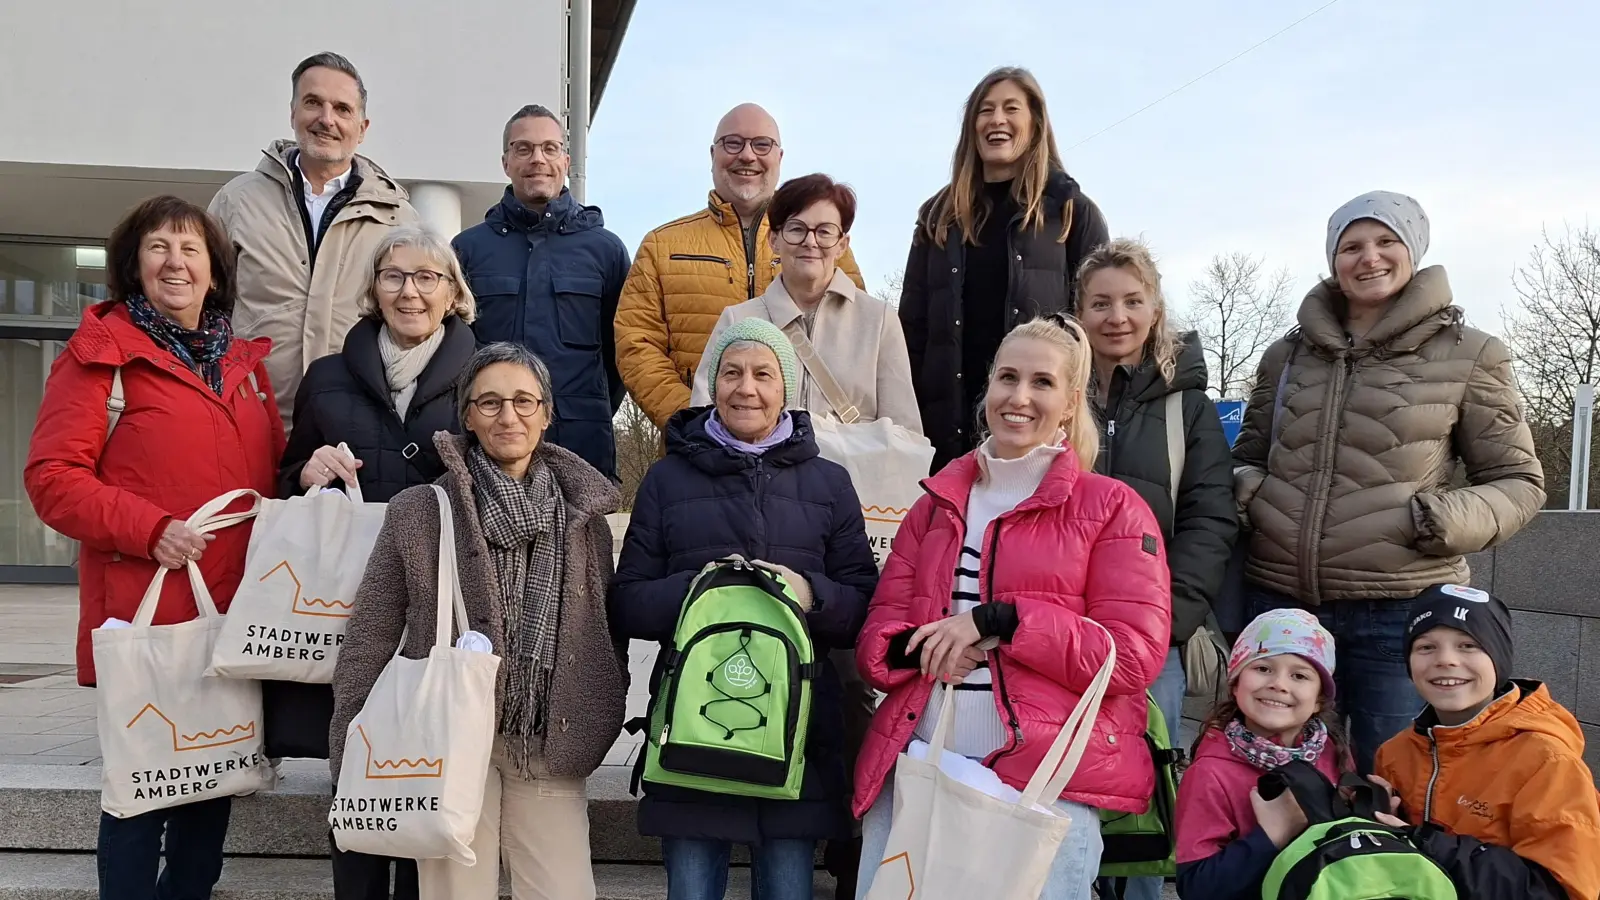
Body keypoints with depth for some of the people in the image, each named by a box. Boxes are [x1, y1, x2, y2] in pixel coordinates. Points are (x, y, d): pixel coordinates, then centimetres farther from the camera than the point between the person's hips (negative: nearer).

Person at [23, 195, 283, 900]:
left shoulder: (244, 362, 14)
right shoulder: (103, 351, -3)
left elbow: (269, 472, 22)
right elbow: (51, 476, -8)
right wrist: (149, 529, -19)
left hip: (235, 610, 6)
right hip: (145, 610, -5)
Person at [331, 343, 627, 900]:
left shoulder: (585, 517, 8)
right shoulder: (418, 512, 1)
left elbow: (607, 638, 13)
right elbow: (369, 639, 1)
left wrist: (599, 732, 7)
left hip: (549, 748, 2)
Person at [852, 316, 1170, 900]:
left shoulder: (1112, 507, 4)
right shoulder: (937, 505, 16)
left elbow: (1134, 655, -6)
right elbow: (876, 639, 13)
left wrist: (998, 621, -15)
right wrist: (927, 648, -10)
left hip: (1049, 784, -3)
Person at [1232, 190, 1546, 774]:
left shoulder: (1468, 355, 1)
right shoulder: (1288, 354, 12)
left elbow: (1518, 481, 5)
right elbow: (1249, 454, 23)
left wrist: (1451, 520, -15)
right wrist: (1244, 490, 0)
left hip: (1397, 612, -3)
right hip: (1279, 599, 4)